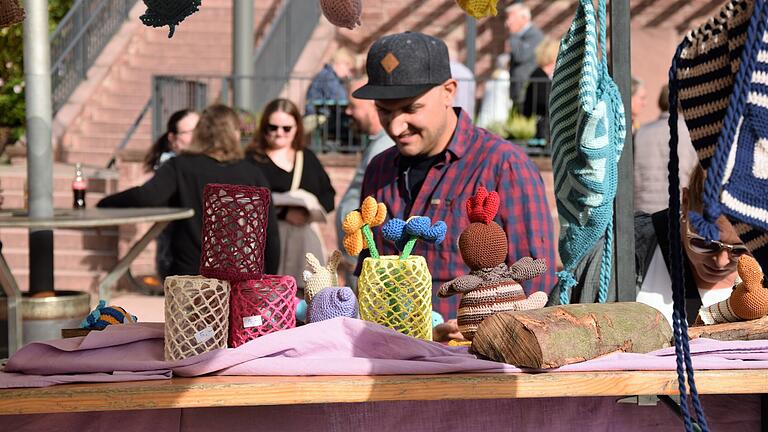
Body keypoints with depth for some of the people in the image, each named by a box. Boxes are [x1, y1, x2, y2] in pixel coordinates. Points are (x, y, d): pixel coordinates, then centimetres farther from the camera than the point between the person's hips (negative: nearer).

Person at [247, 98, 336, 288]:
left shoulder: (308, 158, 16)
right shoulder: (253, 159, -1)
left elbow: (328, 194, 13)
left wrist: (309, 210, -7)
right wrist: (283, 212, -20)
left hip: (304, 240, 5)